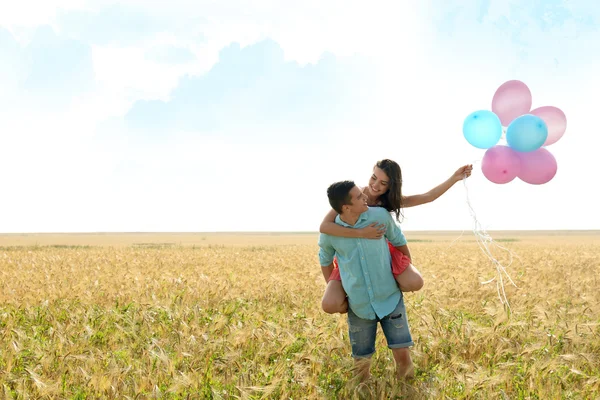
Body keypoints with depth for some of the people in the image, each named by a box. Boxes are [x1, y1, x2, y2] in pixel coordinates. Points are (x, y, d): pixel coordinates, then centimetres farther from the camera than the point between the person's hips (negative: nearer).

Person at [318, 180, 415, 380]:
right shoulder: (329, 232, -11)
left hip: (390, 299, 0)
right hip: (359, 306, 0)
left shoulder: (380, 215, -12)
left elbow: (398, 240, 7)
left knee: (402, 355, -5)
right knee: (362, 363, 9)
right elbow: (325, 260, 11)